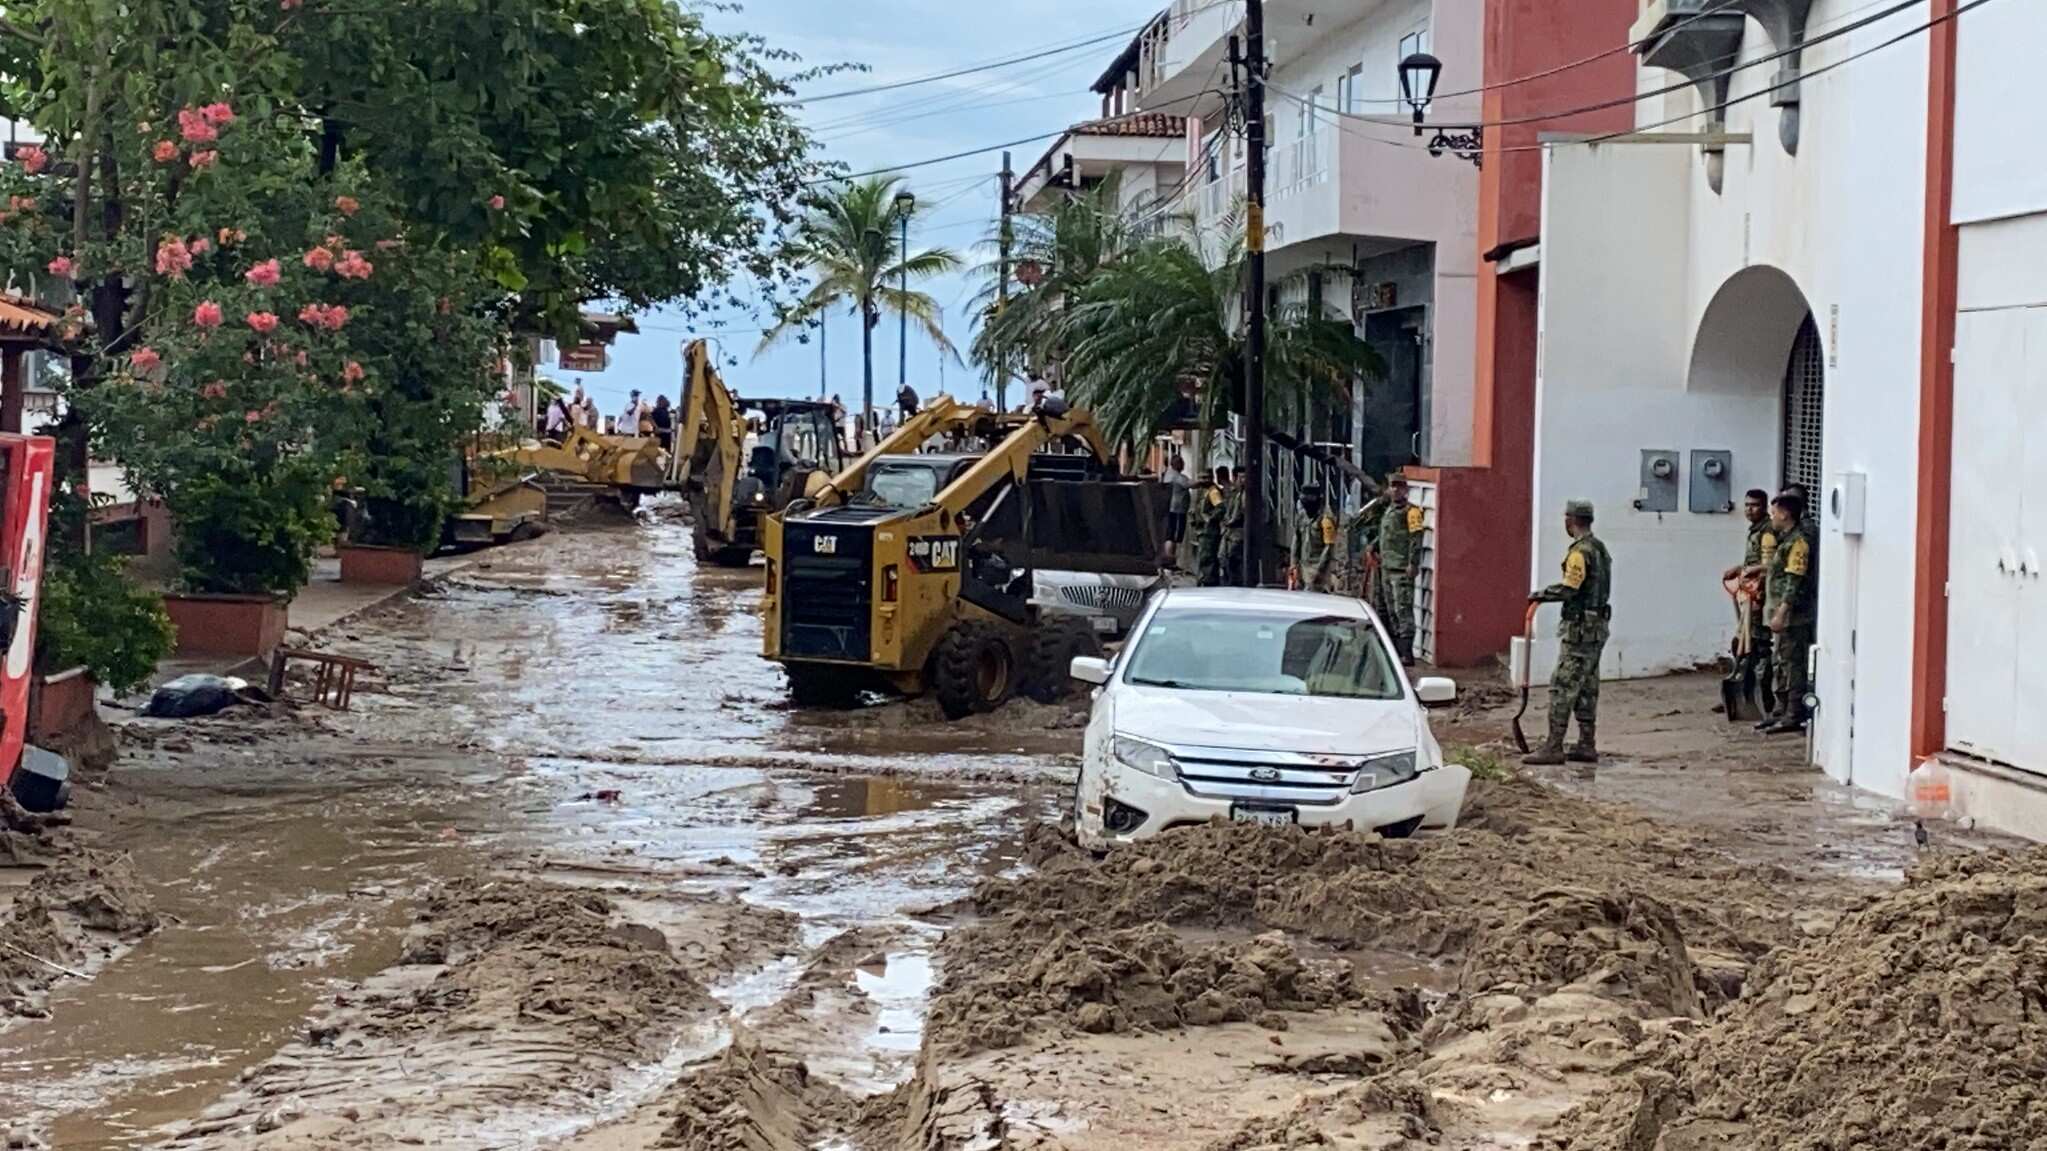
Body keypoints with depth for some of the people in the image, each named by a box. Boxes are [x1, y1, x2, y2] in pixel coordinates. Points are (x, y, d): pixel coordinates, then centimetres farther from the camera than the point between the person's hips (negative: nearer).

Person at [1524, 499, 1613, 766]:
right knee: (1586, 688, 13)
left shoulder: (1581, 551, -16)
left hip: (1581, 629, -10)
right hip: (1597, 626, 10)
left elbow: (1568, 589, -23)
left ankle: (1553, 747, -10)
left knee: (1562, 686, -8)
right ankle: (1587, 745, 16)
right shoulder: (1599, 549, 15)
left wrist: (1540, 595, -10)